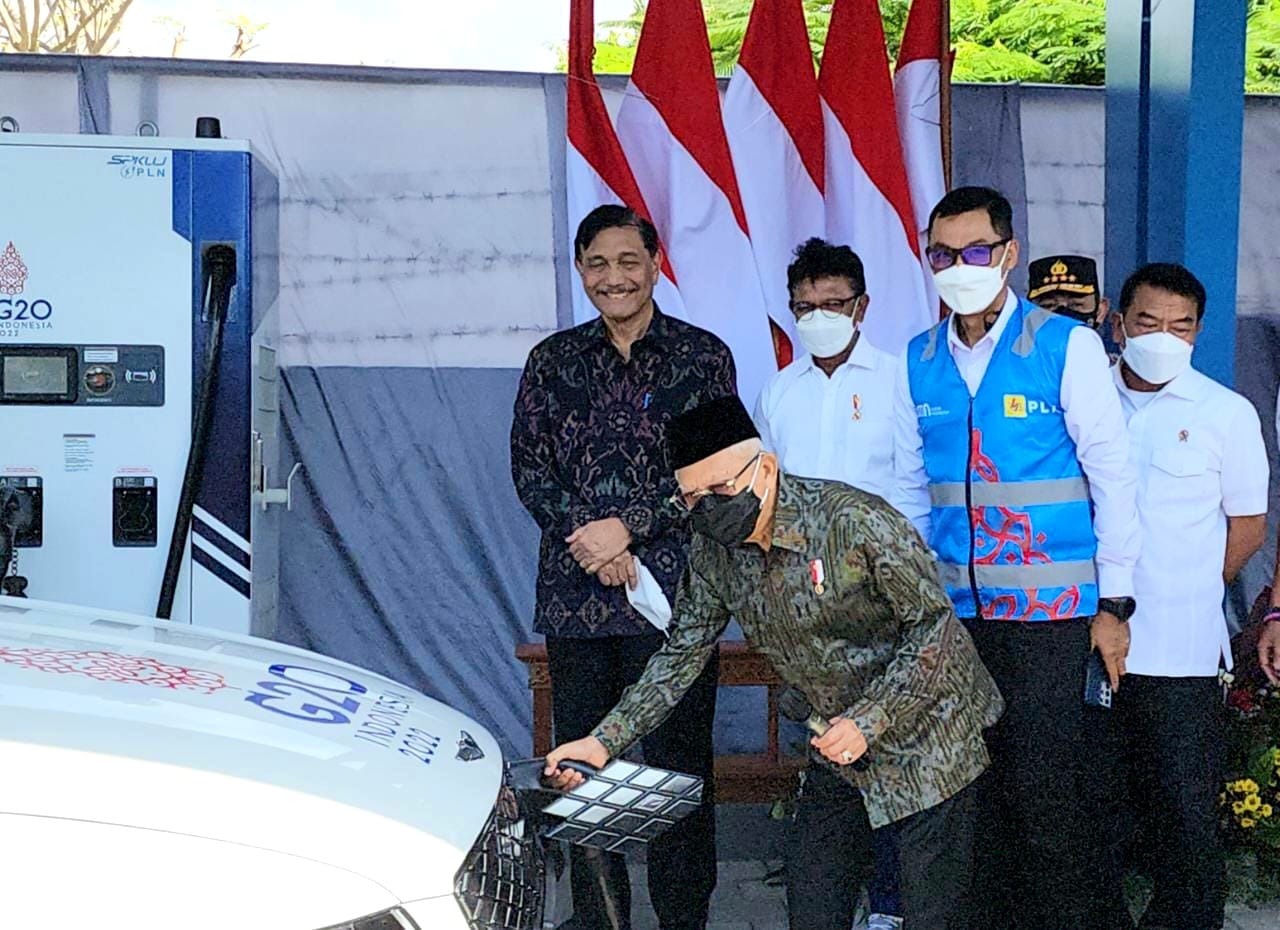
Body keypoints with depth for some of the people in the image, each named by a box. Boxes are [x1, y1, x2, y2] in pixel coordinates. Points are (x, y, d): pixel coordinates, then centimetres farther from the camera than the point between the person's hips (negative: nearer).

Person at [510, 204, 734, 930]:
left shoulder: (703, 356, 4)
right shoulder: (553, 360, 12)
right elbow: (529, 467, 6)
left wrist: (628, 526, -11)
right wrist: (586, 536, -9)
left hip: (672, 588, -2)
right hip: (575, 592, 3)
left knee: (679, 760, -1)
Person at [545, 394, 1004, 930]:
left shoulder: (855, 522, -25)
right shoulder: (714, 553, -6)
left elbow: (933, 624, -19)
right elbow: (681, 653, 2)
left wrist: (871, 719, -25)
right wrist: (606, 740, -6)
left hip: (928, 730, -6)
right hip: (842, 744, 6)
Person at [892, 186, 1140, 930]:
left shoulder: (1066, 346, -5)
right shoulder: (920, 361, 8)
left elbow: (1113, 474, -5)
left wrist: (1114, 603, -7)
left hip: (1049, 611, -4)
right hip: (955, 610, 4)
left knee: (1045, 786, -5)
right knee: (977, 784, 9)